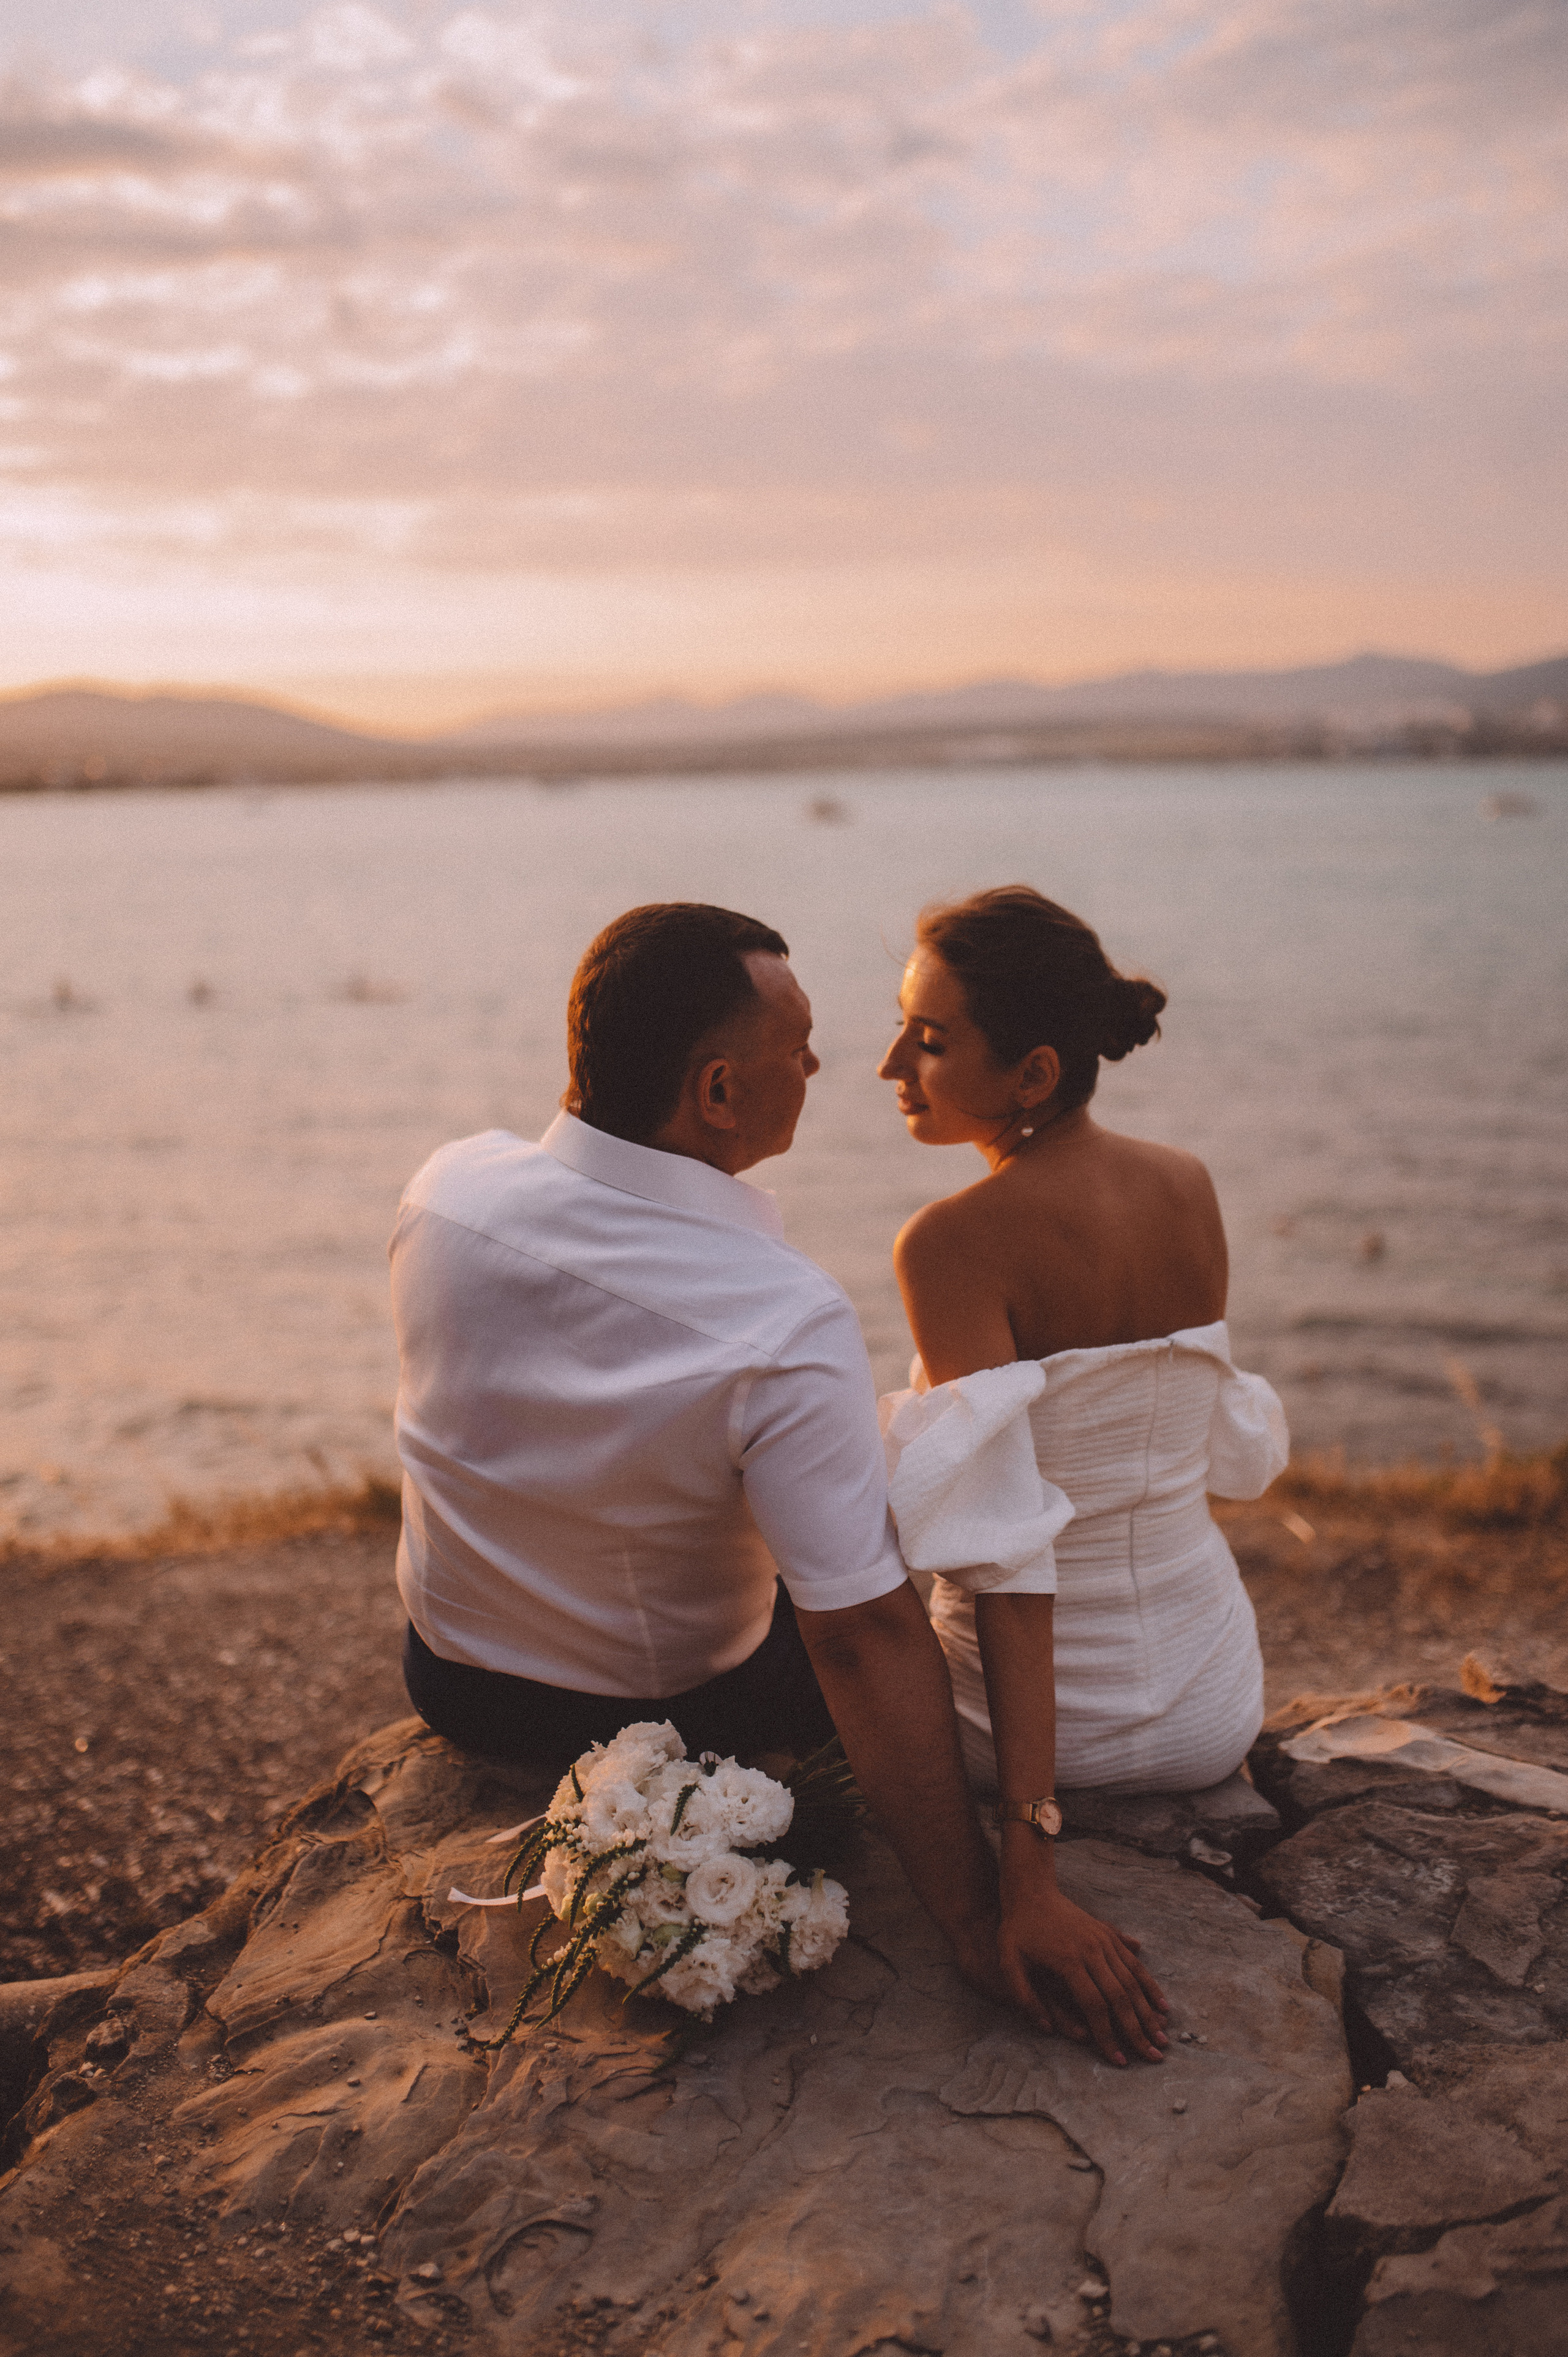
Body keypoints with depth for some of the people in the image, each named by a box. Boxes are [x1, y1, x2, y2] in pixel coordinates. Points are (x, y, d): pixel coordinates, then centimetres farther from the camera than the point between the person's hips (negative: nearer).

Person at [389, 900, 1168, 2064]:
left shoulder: (448, 1187, -18)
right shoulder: (787, 1323, -36)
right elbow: (866, 1640, -35)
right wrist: (980, 1919, -28)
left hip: (454, 1675, 5)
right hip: (673, 1720, -4)